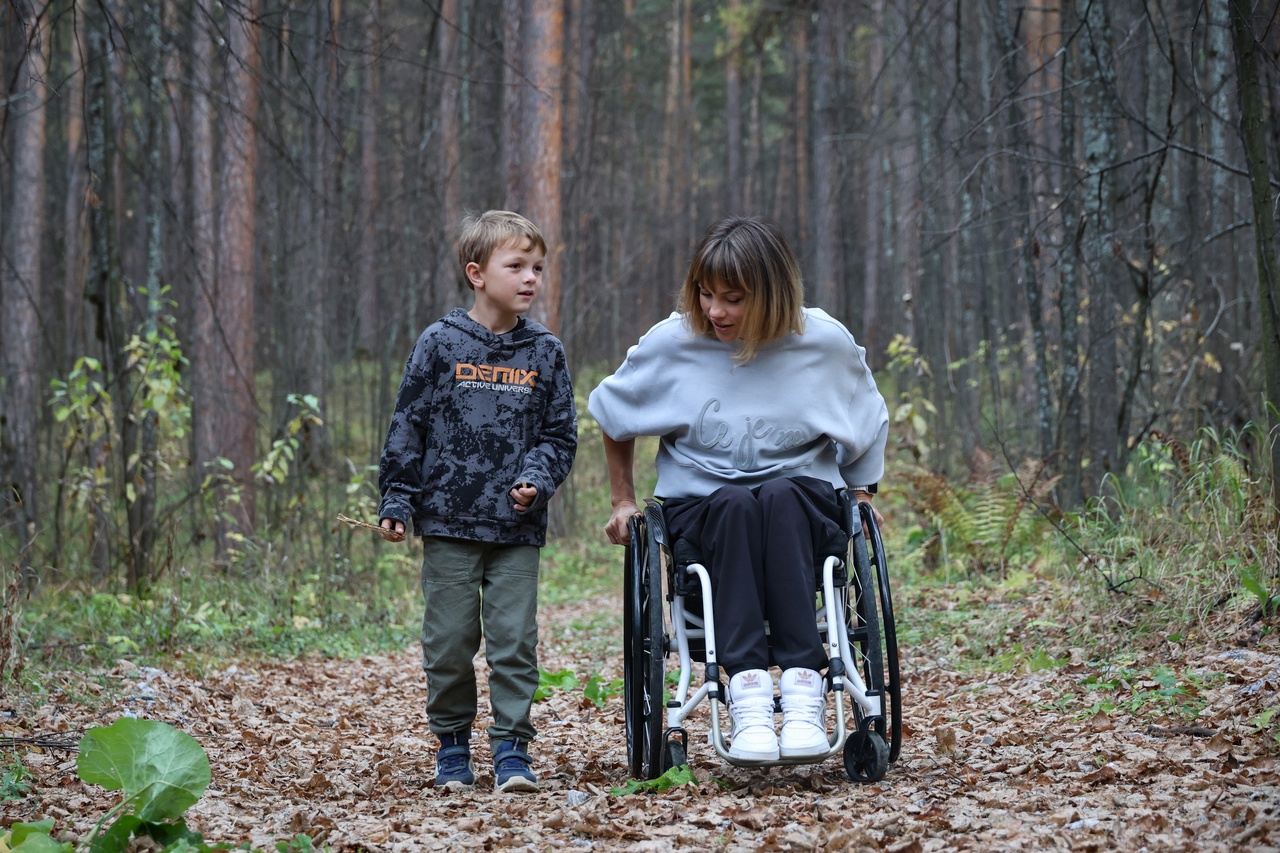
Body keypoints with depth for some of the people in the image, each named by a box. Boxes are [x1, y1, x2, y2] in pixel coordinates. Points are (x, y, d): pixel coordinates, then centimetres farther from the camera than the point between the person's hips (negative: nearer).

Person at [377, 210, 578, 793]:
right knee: (449, 643, 4)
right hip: (449, 523, -1)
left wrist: (537, 481, -8)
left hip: (518, 527, 1)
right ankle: (452, 745, 19)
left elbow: (560, 434, 10)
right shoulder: (440, 344, 0)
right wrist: (397, 500, -1)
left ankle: (511, 748, 7)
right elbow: (408, 427, 3)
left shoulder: (545, 352, 5)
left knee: (515, 641, -2)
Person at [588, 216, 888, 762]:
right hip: (700, 509, 0)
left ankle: (803, 688, -47)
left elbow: (867, 427, 17)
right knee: (736, 504, -37)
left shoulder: (826, 343, -3)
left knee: (778, 497, -37)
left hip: (802, 507, 0)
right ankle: (747, 690, -50)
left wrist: (861, 495, 12)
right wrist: (623, 502, 15)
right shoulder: (671, 343, -3)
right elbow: (613, 414, 16)